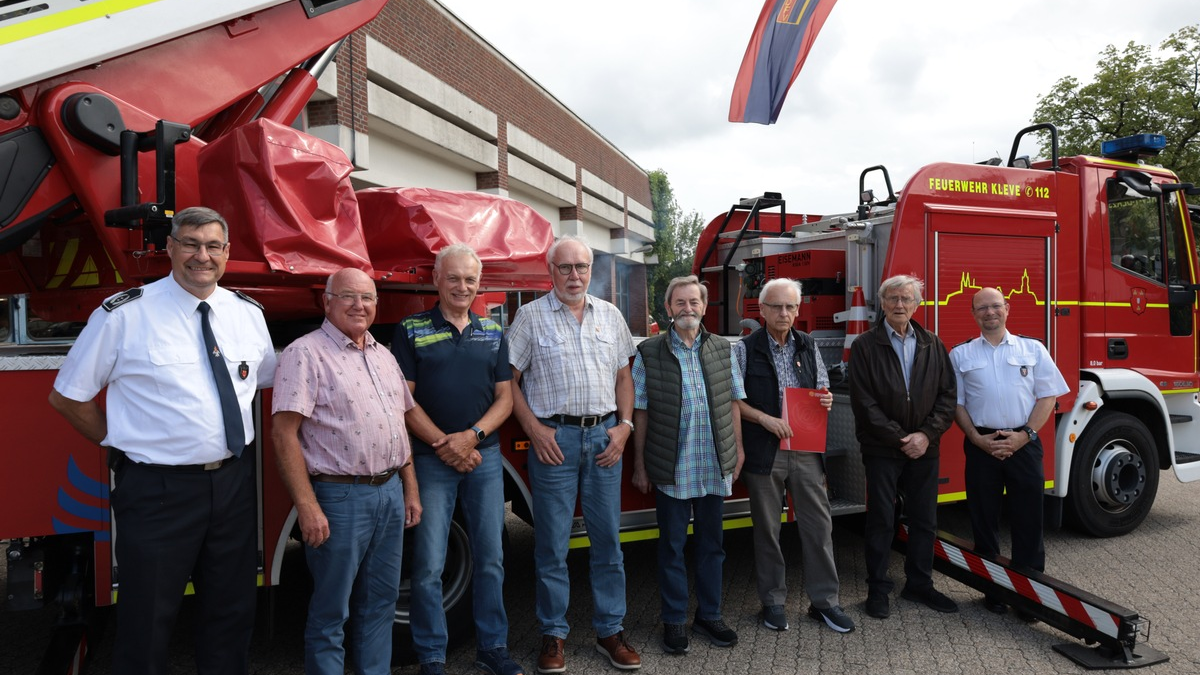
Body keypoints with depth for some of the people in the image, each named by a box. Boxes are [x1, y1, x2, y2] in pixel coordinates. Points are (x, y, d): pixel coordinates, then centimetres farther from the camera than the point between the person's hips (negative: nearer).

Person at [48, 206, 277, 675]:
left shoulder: (248, 314, 4)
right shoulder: (124, 314, -8)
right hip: (158, 489, -4)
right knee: (147, 622, 11)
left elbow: (268, 379, 17)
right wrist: (122, 444, -2)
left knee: (232, 615, 18)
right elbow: (67, 397, 0)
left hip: (234, 481, 4)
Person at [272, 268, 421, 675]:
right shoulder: (306, 355, -10)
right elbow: (283, 433, -16)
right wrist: (307, 507, -21)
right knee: (331, 612, 6)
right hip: (340, 498, -7)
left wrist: (410, 489, 13)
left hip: (390, 493, 7)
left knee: (380, 601, 17)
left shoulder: (383, 356, 13)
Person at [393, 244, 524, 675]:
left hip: (486, 457, 3)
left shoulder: (494, 333, 9)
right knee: (429, 566, 2)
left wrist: (472, 436, -10)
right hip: (431, 461, -3)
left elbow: (504, 397, 6)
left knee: (490, 559, 9)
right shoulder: (411, 331, 1)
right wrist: (443, 444, -14)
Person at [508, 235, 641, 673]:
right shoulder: (531, 316, 0)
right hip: (554, 437, -3)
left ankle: (610, 631, 23)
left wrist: (624, 426, 2)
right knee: (552, 543, 5)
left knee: (608, 539, 9)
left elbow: (623, 376, 14)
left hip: (604, 436, 3)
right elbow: (509, 379, -1)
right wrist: (535, 430, -9)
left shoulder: (610, 316, 11)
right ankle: (553, 634, 20)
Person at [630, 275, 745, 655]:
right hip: (672, 469, -3)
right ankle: (674, 621, 22)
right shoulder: (649, 353, -3)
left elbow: (732, 402, 11)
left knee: (712, 544, 14)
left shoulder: (722, 349, 6)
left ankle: (709, 616, 29)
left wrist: (738, 449, 8)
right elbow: (640, 412, -2)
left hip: (716, 467, 3)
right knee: (672, 547, 8)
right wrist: (639, 464, -1)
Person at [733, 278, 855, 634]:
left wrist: (826, 399, -5)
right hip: (764, 452, -3)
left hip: (806, 449, 3)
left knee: (818, 523, 5)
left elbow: (821, 389, 18)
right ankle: (773, 601, 21)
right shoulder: (745, 349, -2)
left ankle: (824, 600, 19)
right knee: (767, 528, 7)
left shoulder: (808, 345, 10)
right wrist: (765, 418, -17)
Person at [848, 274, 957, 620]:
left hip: (923, 448, 4)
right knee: (881, 521, 4)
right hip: (882, 449, -4)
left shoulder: (932, 345, 6)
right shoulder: (865, 346, -5)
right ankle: (878, 589, 16)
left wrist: (926, 434, -10)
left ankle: (919, 584, 27)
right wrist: (898, 439, -12)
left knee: (925, 520, 11)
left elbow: (947, 395, 3)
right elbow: (864, 402, -10)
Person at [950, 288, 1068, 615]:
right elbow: (956, 403, 6)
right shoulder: (960, 354, 7)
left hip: (1024, 443, 0)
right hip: (981, 445, 0)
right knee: (984, 518, 5)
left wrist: (1025, 434, -8)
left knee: (1028, 519, 2)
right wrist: (977, 438, -7)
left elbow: (1047, 395, 4)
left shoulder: (1033, 349, 7)